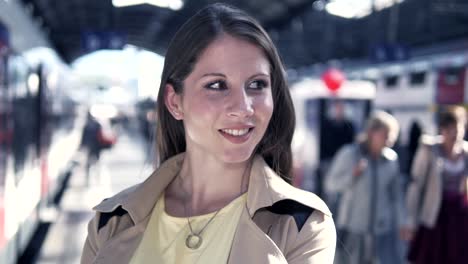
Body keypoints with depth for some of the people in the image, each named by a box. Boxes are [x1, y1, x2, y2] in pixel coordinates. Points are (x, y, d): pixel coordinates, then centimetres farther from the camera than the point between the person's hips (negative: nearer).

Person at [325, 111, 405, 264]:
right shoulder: (349, 154, -6)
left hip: (383, 229, 1)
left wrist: (400, 222, 8)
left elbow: (396, 194, 8)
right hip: (354, 229, -1)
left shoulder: (391, 158, 0)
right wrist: (352, 175, -19)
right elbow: (330, 184, -4)